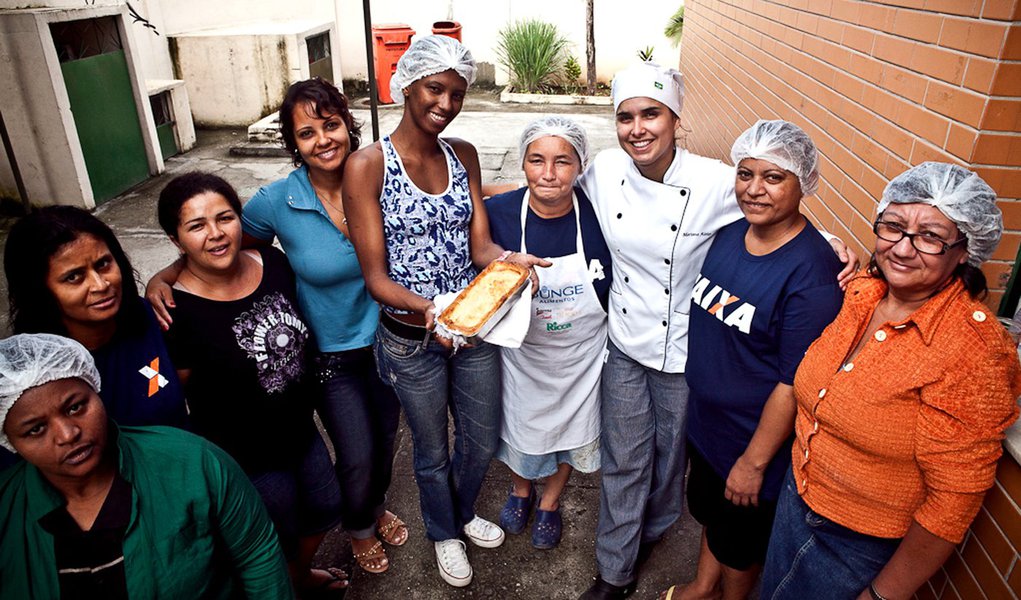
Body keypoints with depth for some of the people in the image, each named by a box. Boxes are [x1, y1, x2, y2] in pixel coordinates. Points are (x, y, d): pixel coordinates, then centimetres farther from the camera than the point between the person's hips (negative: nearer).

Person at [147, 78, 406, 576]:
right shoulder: (275, 203, -18)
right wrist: (165, 278, -16)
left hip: (386, 341, 3)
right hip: (331, 355, -2)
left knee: (385, 440, 21)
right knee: (357, 456, 10)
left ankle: (377, 507, 55)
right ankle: (358, 528, 46)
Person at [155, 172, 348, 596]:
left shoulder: (273, 263, -10)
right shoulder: (174, 311, -25)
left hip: (301, 430, 6)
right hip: (248, 461, -5)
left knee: (325, 510, 26)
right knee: (280, 541, 17)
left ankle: (302, 574, 58)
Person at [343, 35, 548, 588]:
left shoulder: (464, 155, 0)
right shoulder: (367, 166, -16)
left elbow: (479, 243, -4)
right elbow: (376, 278, -17)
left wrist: (509, 259, -26)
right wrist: (429, 307, -36)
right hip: (412, 340, -4)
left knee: (482, 442, 23)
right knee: (433, 452, 20)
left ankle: (464, 513, 57)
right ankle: (443, 533, 52)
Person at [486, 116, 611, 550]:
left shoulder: (597, 214, -19)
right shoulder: (499, 212, -20)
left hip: (583, 354, 1)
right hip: (520, 354, 0)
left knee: (573, 428, 21)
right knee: (519, 424, 22)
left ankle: (550, 501, 51)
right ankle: (520, 489, 56)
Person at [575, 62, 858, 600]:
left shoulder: (717, 183, -21)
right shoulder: (605, 170, -11)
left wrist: (832, 244, -22)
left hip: (685, 351, -1)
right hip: (624, 344, 2)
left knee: (670, 454, 22)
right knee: (623, 459, 14)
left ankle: (652, 528, 55)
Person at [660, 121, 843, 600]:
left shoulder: (812, 273, -27)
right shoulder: (728, 235, -5)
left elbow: (795, 382, -23)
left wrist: (755, 460, -17)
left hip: (756, 435, -7)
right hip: (704, 418, 7)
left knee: (741, 538, 19)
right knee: (708, 508, 29)